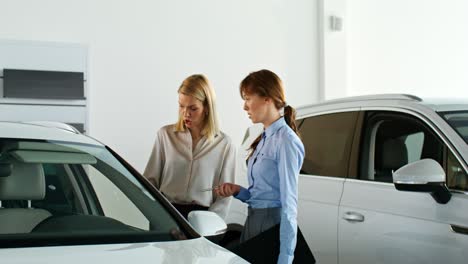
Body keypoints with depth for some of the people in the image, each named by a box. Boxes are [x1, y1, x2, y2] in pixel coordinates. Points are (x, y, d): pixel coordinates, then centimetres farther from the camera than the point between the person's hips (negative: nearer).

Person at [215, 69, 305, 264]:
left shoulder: (285, 141, -14)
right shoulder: (264, 139, 13)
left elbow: (289, 204, -17)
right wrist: (238, 191, 2)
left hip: (273, 225, -8)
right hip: (252, 222, 8)